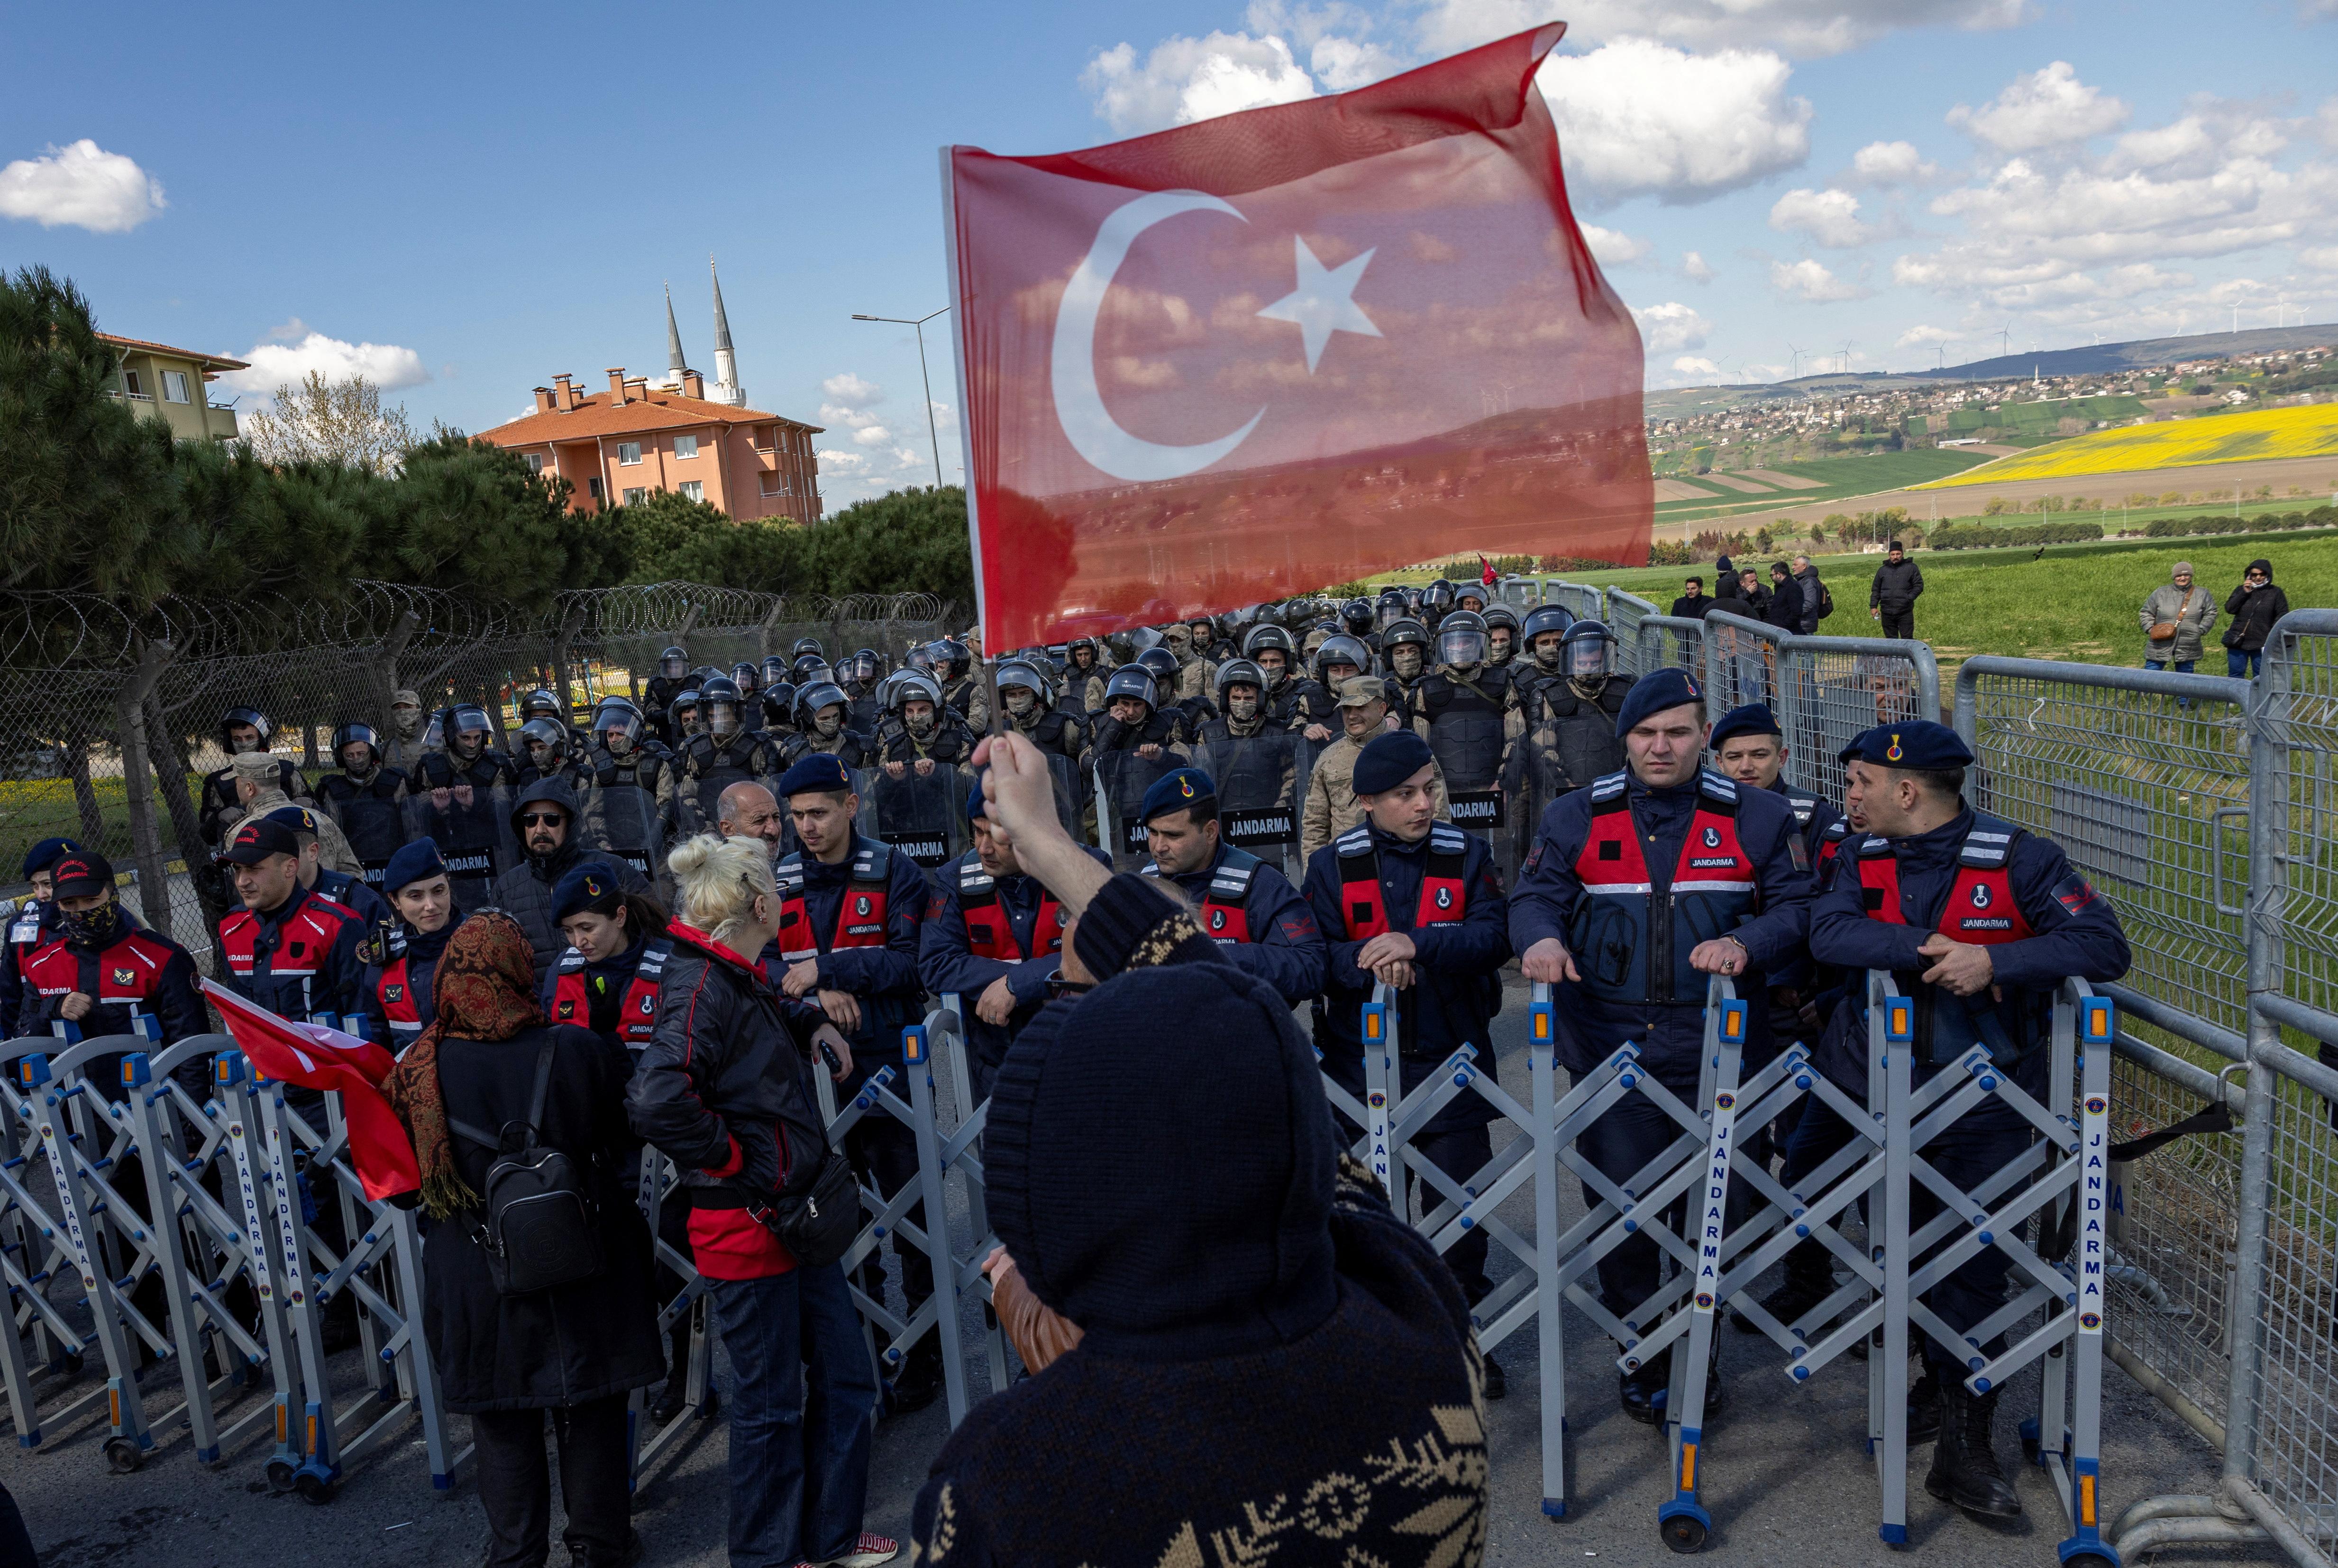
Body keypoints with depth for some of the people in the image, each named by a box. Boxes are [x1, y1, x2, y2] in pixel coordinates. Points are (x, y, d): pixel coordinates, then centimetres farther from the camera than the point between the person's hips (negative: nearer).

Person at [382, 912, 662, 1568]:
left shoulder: (420, 1071, -13)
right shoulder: (580, 1052, -16)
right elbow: (634, 1130, -1)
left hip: (478, 1280, 1)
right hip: (583, 1269, 0)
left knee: (502, 1424, 18)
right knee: (592, 1415, 16)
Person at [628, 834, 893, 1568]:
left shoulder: (741, 982, 9)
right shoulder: (702, 988, -21)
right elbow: (658, 1100, -35)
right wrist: (736, 1162, -23)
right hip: (746, 1226, -9)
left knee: (846, 1377, 17)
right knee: (770, 1404, 8)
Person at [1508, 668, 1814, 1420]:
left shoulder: (1756, 817, 4)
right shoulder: (1574, 819, 5)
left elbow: (1796, 906, 3)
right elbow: (1534, 897, 3)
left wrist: (1745, 944, -17)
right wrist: (1541, 937, -20)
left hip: (1719, 1055, 0)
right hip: (1609, 1053, 0)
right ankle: (1643, 1356, 23)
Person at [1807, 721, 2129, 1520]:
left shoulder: (2019, 858, -11)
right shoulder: (1866, 858, 2)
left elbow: (2105, 944, -17)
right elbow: (1829, 932, -15)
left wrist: (1995, 960, -30)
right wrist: (1932, 949, -26)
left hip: (1981, 1106, -4)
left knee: (1972, 1267, -2)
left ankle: (1964, 1445, 9)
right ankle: (1944, 1384, 39)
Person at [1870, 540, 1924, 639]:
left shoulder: (1911, 568, 5)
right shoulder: (1882, 570, 14)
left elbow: (1919, 586, 3)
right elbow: (1875, 590, 16)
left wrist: (1909, 598, -10)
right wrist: (1873, 606, 7)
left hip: (1905, 612, -3)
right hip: (1887, 613, 3)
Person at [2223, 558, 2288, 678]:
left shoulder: (2276, 593, 4)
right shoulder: (2241, 590, 10)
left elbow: (2282, 616, 0)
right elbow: (2229, 608, -3)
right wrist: (2244, 593, -11)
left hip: (2261, 645, -2)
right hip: (2238, 642, 2)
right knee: (2235, 675, 4)